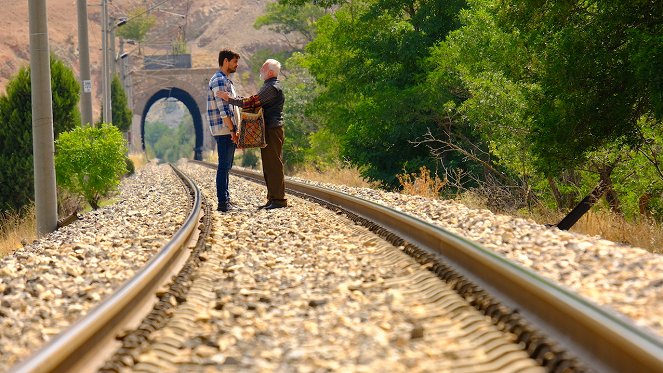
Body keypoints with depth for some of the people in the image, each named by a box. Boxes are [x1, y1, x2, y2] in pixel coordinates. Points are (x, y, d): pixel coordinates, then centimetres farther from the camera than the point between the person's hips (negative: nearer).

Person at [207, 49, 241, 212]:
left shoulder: (225, 80, 20)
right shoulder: (219, 80, -13)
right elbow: (223, 110, -19)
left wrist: (234, 129, 18)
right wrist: (232, 131, -19)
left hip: (229, 131, 10)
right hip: (224, 131, -10)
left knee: (226, 167, 11)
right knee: (224, 166, -9)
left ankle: (226, 201, 15)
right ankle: (222, 202, -9)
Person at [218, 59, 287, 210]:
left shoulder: (272, 88, -14)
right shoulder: (269, 86, 20)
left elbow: (251, 102, -20)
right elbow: (258, 104, 24)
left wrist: (229, 98, -15)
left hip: (273, 129, -11)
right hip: (267, 130, 11)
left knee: (274, 164, -10)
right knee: (268, 165, 11)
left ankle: (279, 199, -10)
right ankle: (272, 198, 14)